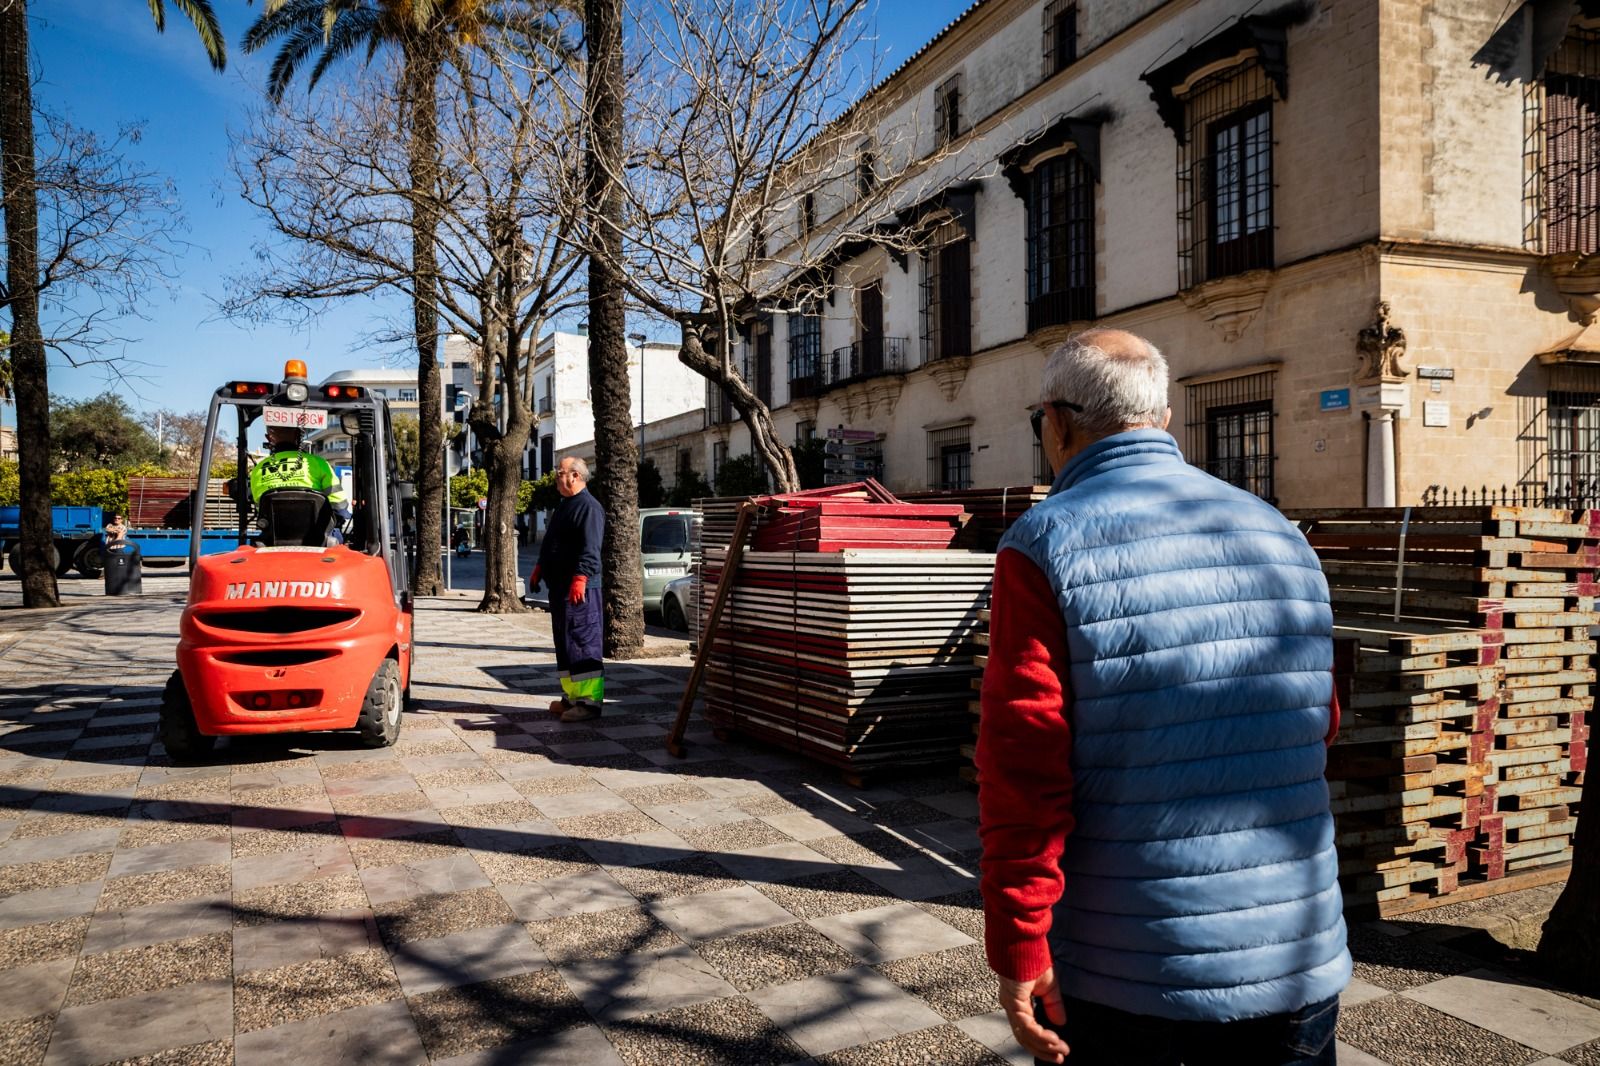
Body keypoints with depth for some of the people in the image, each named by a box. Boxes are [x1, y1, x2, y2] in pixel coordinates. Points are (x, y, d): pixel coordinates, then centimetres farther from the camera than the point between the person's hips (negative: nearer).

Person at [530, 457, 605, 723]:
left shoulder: (588, 507, -13)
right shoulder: (564, 506, 20)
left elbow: (590, 550, -23)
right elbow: (549, 544, 30)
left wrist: (579, 580, -29)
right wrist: (539, 568, 26)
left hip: (578, 589, -11)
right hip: (559, 587, 11)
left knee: (583, 642, -9)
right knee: (564, 644, 14)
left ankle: (589, 701, -8)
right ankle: (572, 696, 22)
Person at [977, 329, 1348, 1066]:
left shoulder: (1046, 545, -12)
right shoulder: (1282, 535, 5)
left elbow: (1024, 764, -18)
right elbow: (1318, 727, 14)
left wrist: (1018, 949, -12)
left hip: (1121, 971, -4)